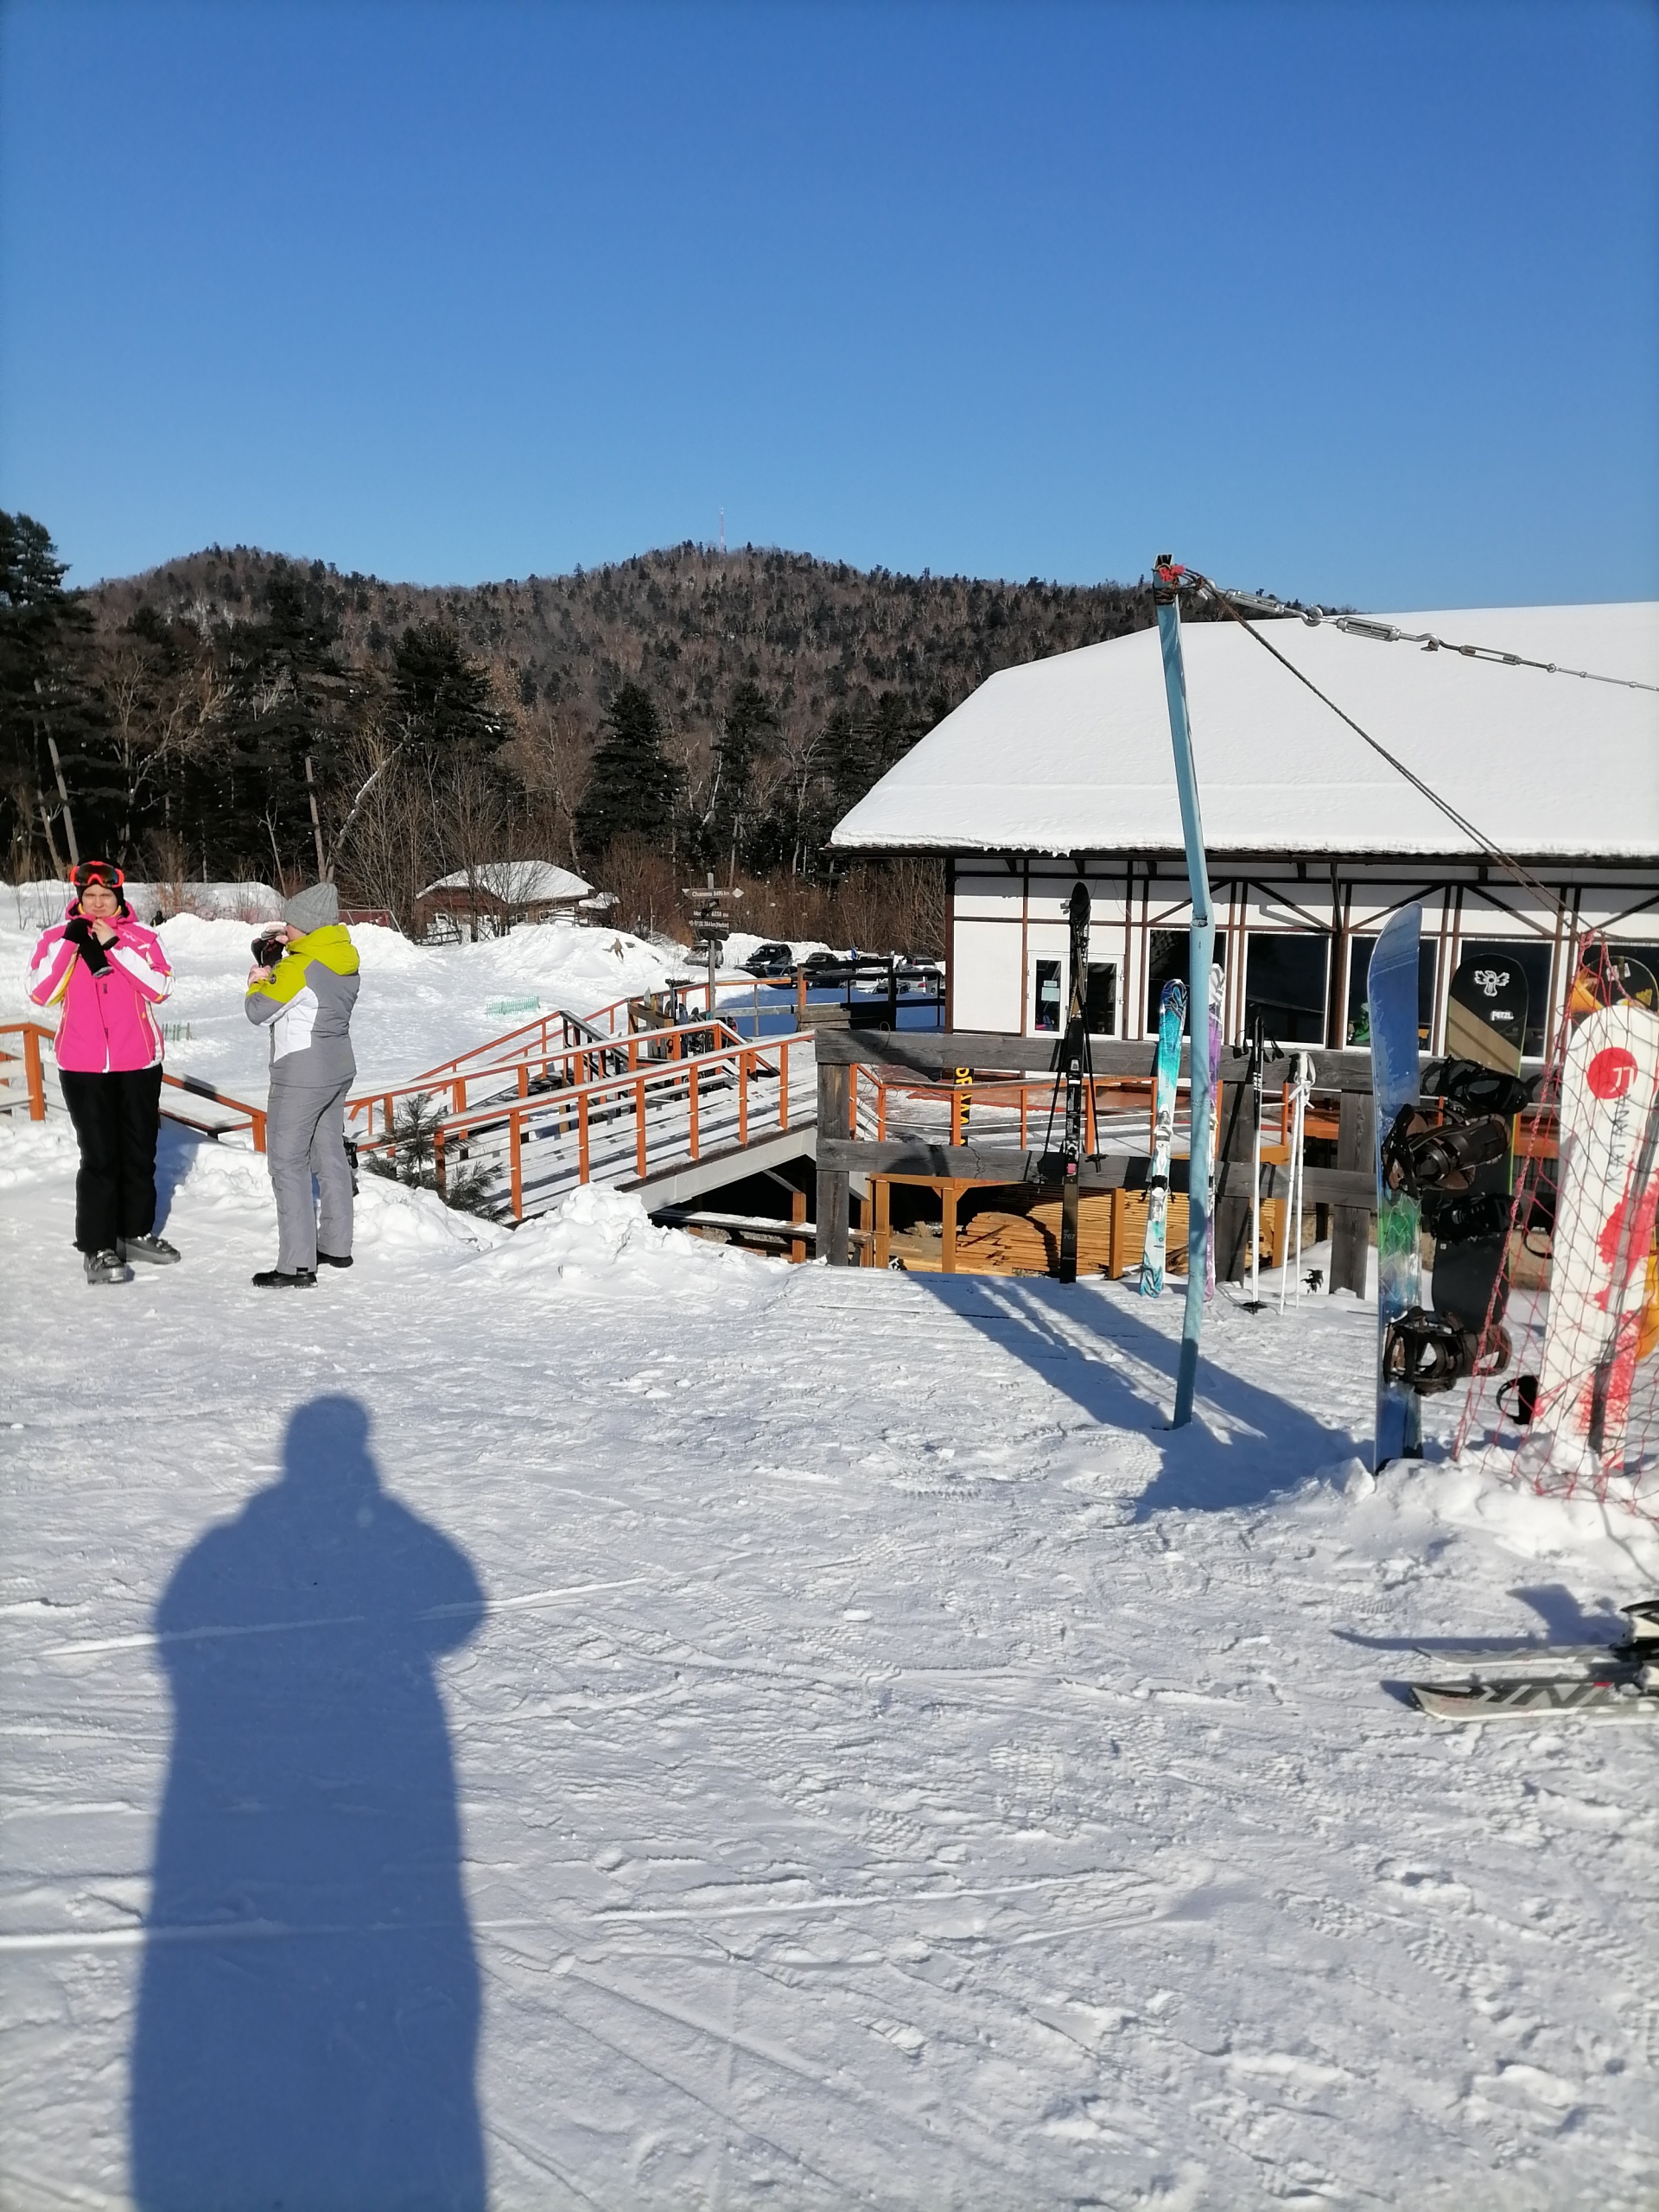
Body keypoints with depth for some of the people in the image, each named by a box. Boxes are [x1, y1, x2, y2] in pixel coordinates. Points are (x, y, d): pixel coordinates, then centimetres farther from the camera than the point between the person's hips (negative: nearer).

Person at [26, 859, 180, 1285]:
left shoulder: (141, 936, 3)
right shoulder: (57, 936, 2)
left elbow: (160, 987, -11)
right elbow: (41, 993, -10)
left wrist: (114, 945, -16)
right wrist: (70, 942, -17)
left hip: (140, 1062, 2)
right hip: (84, 1066, -2)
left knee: (141, 1152, 13)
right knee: (99, 1157, -5)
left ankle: (137, 1232, 28)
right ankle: (97, 1247, 2)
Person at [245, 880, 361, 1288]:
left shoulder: (298, 968, -19)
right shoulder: (345, 960, 6)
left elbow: (258, 1011, -15)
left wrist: (257, 983, 5)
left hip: (300, 1077, -9)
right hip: (338, 1071, 9)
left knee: (288, 1164, -5)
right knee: (330, 1156, 17)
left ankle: (297, 1266, -6)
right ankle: (336, 1246, 27)